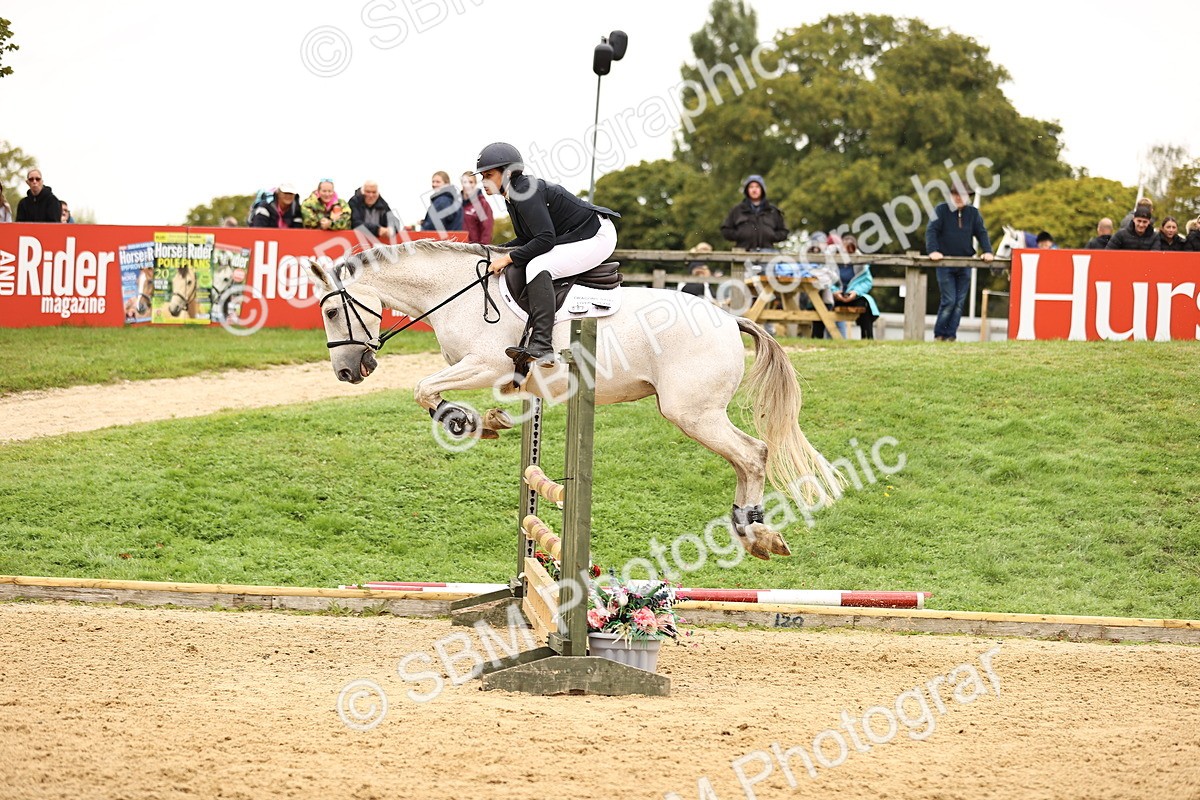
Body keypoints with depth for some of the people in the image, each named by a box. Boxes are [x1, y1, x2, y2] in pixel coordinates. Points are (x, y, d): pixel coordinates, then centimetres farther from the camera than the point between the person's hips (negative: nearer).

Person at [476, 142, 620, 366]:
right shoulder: (512, 196, 7)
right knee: (514, 273, 11)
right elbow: (526, 239, 16)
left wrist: (508, 258, -24)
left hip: (598, 238, -11)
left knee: (537, 267, -29)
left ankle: (541, 346, -37)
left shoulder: (527, 193, -23)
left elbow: (545, 239, -30)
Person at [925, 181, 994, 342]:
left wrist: (987, 251, -9)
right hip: (945, 263, -4)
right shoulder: (941, 210, -2)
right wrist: (933, 250, -25)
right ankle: (938, 335, 2)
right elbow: (931, 230, -9)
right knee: (949, 301, -10)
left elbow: (981, 232, 7)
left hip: (965, 264, 4)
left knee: (959, 302, 2)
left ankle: (951, 335, 8)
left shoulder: (973, 212, 9)